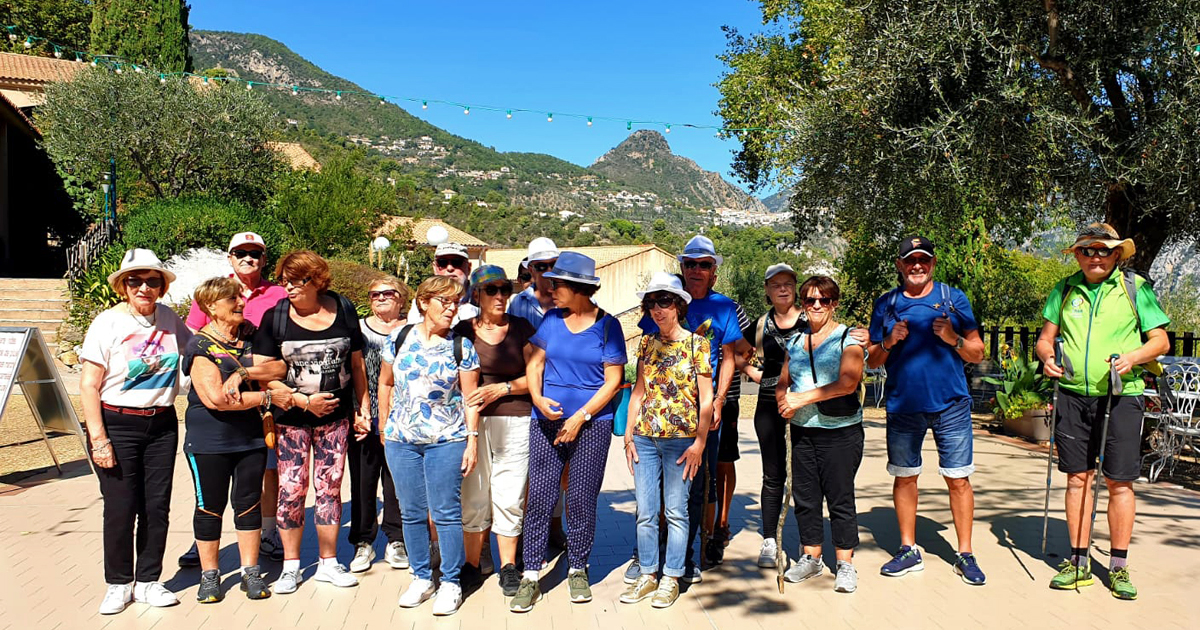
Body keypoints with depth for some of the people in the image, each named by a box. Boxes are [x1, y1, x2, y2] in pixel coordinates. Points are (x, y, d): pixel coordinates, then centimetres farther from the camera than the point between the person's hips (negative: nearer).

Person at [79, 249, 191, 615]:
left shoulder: (168, 318, 4)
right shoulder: (107, 323, -8)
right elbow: (89, 385, -8)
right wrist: (98, 439, -13)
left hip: (162, 424, 4)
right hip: (117, 425, -4)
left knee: (157, 506, 7)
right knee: (120, 509, 1)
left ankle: (147, 581, 22)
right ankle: (119, 584, 19)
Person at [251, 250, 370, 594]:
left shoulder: (343, 309, 0)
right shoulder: (275, 316, -5)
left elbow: (356, 362, 9)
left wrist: (363, 406, 8)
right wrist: (304, 401, -14)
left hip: (336, 416, 1)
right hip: (291, 418, -1)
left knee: (329, 488, 8)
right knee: (291, 490, 1)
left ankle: (328, 562, 21)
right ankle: (290, 565, 17)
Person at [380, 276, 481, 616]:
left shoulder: (462, 346, -3)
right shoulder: (400, 338, 3)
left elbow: (470, 396, -2)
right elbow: (385, 383, 13)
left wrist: (472, 439, -6)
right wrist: (384, 425, 12)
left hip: (447, 440, -2)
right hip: (401, 440, 3)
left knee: (447, 513, 1)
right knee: (411, 512, 10)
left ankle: (451, 582, 14)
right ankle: (421, 578, 25)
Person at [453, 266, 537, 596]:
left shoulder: (522, 329, 5)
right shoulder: (463, 330, 8)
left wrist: (502, 388, -10)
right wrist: (467, 399, -4)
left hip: (515, 420, -1)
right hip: (472, 420, 1)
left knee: (509, 495, 1)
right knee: (473, 493, 3)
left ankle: (508, 565, 15)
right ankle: (472, 564, 17)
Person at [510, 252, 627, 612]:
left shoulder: (607, 325, -3)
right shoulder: (551, 319, 6)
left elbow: (613, 381, -5)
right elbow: (535, 364, 10)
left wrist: (580, 417, -11)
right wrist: (537, 398, -10)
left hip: (592, 424, -2)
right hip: (546, 420, 3)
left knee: (581, 501, 4)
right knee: (539, 498, 0)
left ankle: (577, 570, 22)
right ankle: (531, 578, 8)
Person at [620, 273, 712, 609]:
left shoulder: (696, 343, -3)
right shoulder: (647, 343, 9)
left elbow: (706, 398, -4)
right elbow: (638, 391, 13)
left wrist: (699, 443, -10)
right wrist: (629, 435, 8)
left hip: (680, 438, -4)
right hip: (645, 437, 4)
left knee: (676, 511, 3)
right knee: (645, 511, 7)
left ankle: (671, 578, 16)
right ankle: (648, 574, 21)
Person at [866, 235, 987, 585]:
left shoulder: (954, 299, 5)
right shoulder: (886, 304, 8)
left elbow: (978, 353, 5)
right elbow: (872, 360, 10)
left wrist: (954, 339, -13)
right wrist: (889, 342, -10)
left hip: (951, 404, -1)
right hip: (903, 406, 1)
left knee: (958, 478, 0)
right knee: (904, 477, 8)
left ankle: (965, 554, 12)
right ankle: (908, 550, 21)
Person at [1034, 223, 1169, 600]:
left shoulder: (1135, 287, 3)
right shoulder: (1065, 289, 10)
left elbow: (1160, 341, 2)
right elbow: (1046, 336, 14)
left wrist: (1133, 357, -17)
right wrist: (1046, 355, -7)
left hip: (1120, 396, -2)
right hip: (1073, 395, 2)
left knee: (1119, 481, 1)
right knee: (1078, 477, 6)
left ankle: (1118, 567, 13)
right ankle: (1079, 562, 15)